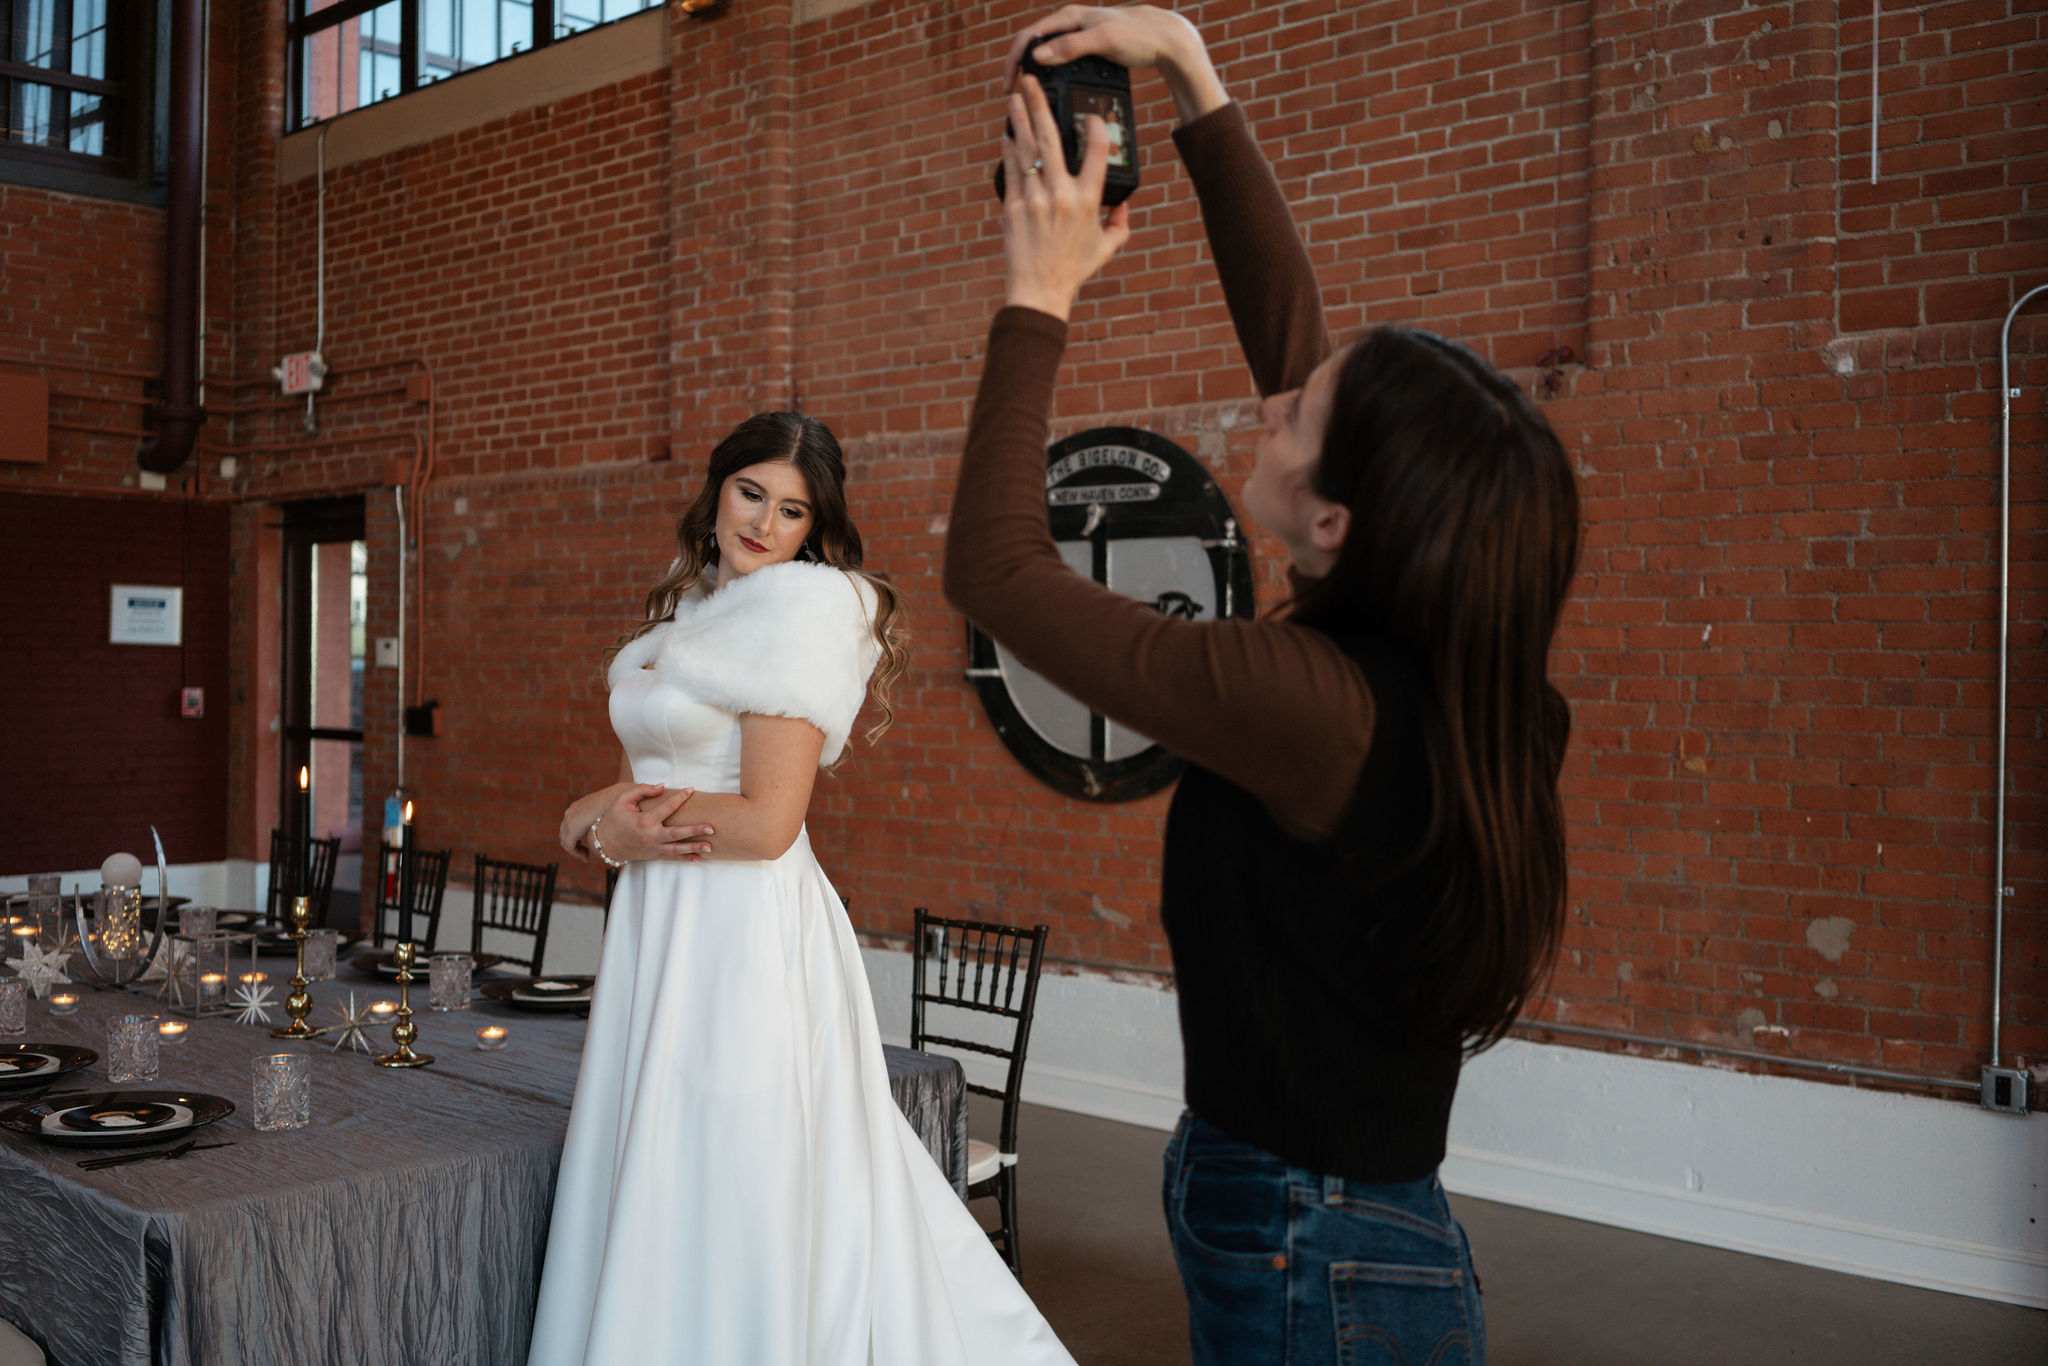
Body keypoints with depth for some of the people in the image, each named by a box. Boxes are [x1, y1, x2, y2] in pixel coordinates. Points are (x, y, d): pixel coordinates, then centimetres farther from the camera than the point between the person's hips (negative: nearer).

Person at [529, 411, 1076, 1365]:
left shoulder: (807, 604, -11)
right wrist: (603, 816, -10)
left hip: (746, 937, -8)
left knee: (732, 1204, 1)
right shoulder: (684, 614, 14)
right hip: (657, 930, 8)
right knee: (650, 1209, 15)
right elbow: (641, 786, 14)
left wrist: (606, 828, -5)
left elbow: (765, 823, -18)